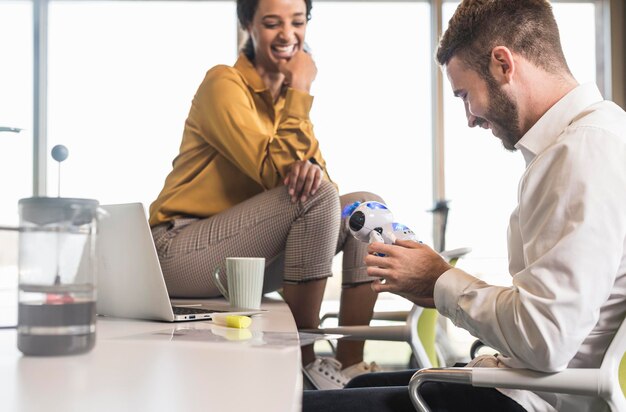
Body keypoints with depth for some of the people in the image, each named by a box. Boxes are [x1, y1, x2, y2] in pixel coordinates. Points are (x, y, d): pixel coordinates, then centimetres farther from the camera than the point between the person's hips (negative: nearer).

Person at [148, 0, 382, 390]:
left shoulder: (288, 95, 11)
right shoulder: (224, 84, -13)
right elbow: (276, 171, -24)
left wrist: (314, 170, -21)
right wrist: (300, 92, -18)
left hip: (248, 255, 8)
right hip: (184, 253, -8)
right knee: (317, 197, -26)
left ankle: (349, 364, -9)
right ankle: (305, 361, -18)